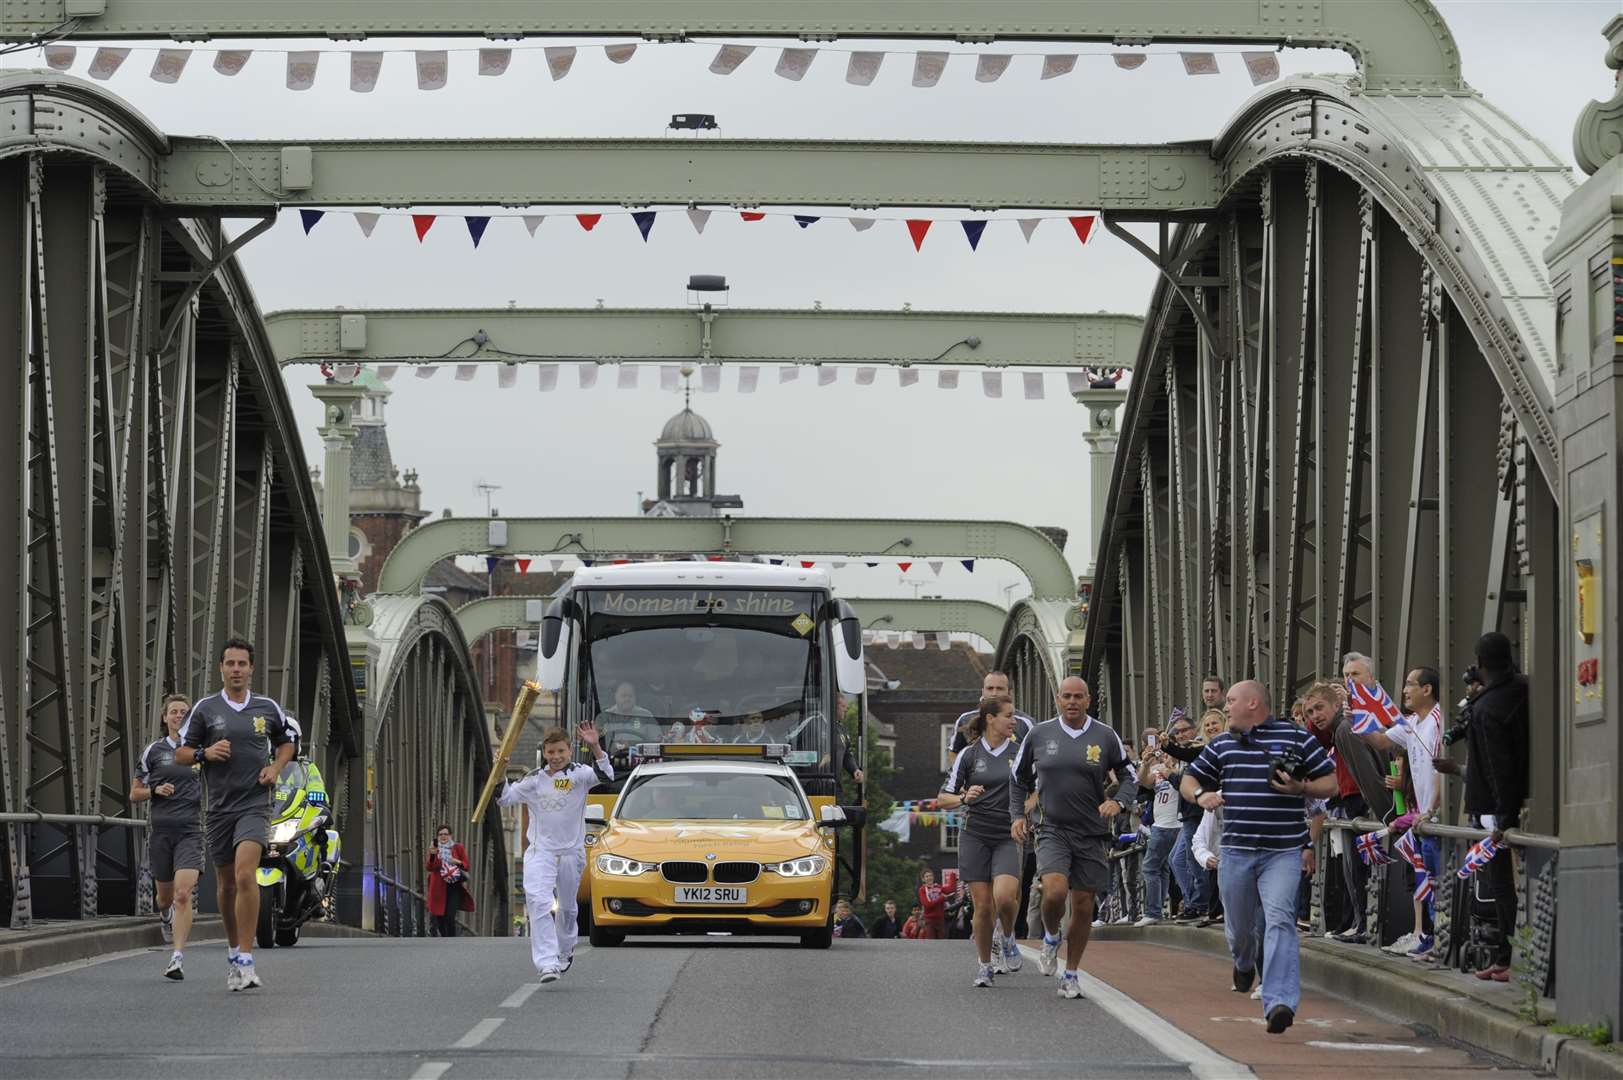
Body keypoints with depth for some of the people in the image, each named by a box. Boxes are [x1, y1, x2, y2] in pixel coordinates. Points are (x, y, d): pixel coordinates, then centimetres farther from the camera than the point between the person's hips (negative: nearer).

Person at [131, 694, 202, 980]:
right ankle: (165, 916, 52)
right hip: (161, 830, 2)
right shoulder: (154, 751, 6)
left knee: (183, 894, -18)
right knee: (166, 895, 14)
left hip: (191, 830, -1)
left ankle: (178, 957, -21)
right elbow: (134, 794, 10)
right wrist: (155, 790, -9)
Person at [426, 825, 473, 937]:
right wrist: (432, 855, -20)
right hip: (438, 887, 3)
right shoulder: (434, 849, 8)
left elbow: (466, 866, 3)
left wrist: (458, 862, -17)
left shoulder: (458, 848, 3)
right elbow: (430, 868, -4)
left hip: (453, 887, -3)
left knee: (450, 917, -14)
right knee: (439, 917, 4)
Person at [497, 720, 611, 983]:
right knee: (538, 902, -20)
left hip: (572, 851, 0)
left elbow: (606, 775, -22)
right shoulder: (534, 780, 5)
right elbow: (505, 798, 8)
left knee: (567, 907, 16)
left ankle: (565, 950, 45)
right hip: (540, 851, 0)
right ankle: (547, 964, -27)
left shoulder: (578, 775, -4)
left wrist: (595, 747, -36)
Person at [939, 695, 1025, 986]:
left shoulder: (1019, 752, 4)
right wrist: (964, 798, -15)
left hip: (1008, 836, 0)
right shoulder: (969, 755, 2)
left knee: (1004, 897, -21)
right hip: (975, 836, 0)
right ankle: (985, 965, 16)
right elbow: (942, 799, 4)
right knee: (983, 906, -2)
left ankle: (1008, 939, 9)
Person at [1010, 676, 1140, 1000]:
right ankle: (1050, 939, 10)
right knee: (1055, 891, -23)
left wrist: (1118, 802, -10)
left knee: (1083, 904, 4)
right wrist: (1017, 815, 5)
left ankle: (1070, 974, 19)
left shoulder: (1105, 737, 1)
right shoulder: (1039, 735, 3)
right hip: (1053, 830, -1)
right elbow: (1019, 779, 16)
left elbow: (1129, 776, 9)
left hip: (1091, 833, 1)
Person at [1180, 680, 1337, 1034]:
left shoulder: (1296, 738, 1)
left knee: (1279, 919, -19)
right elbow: (1189, 779, 21)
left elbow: (1331, 782, 3)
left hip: (1283, 852, -4)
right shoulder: (1222, 745, 13)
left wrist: (1300, 788, -15)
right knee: (1239, 925, 15)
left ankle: (1279, 1002, -26)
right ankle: (1244, 964, 50)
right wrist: (1200, 795, -2)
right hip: (1236, 851, 4)